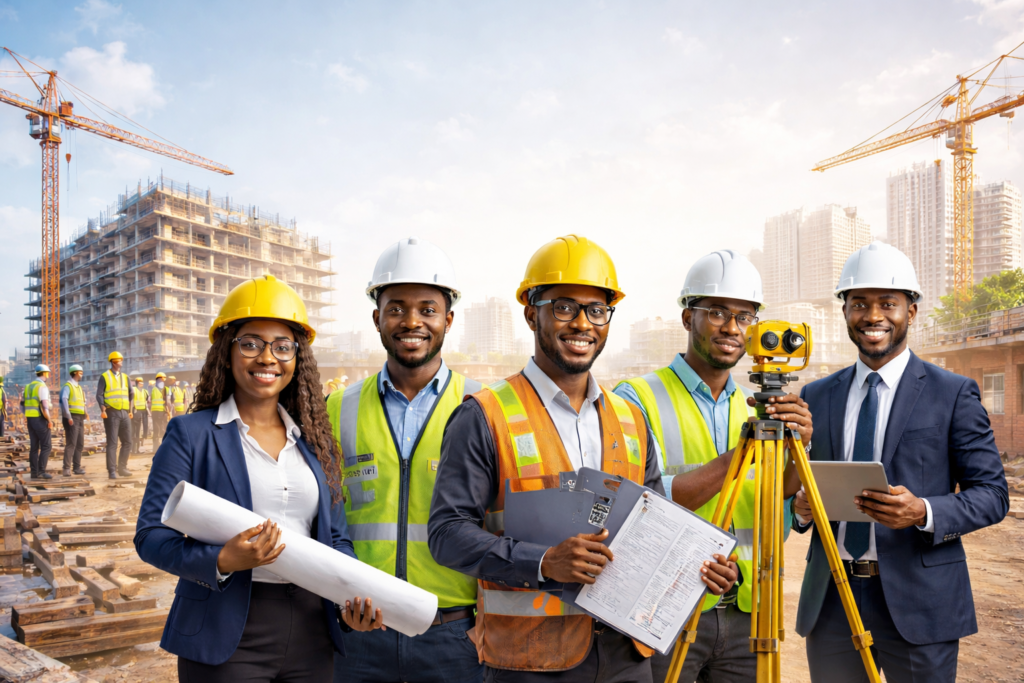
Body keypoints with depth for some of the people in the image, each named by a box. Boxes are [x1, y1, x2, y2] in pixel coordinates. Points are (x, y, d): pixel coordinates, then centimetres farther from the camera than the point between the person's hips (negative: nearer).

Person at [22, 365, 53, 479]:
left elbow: (23, 403, 19)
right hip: (40, 420, -8)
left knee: (34, 447, 9)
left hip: (31, 419, 9)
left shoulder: (29, 386, 13)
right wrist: (50, 421, -15)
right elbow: (45, 406, -23)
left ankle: (34, 472, 8)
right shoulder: (43, 387, -15)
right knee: (46, 446, -4)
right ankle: (41, 471, -8)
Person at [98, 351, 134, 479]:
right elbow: (99, 395, -5)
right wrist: (103, 410, -18)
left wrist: (130, 409, 16)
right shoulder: (104, 377, 0)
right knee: (112, 443, -6)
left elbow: (131, 393, 20)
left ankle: (122, 468, 14)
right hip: (111, 413, -5)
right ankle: (112, 471, -3)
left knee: (127, 442, 5)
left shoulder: (125, 377, 14)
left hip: (125, 413, 5)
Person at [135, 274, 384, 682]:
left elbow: (334, 537, 11)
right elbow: (151, 535, -6)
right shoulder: (191, 434, -2)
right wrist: (223, 561, -22)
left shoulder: (314, 439, 9)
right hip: (227, 638, -3)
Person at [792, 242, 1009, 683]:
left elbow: (993, 494, -2)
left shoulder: (954, 393, -1)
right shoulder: (817, 396, 8)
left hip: (917, 601, -2)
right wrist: (800, 507, -8)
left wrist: (924, 512, -20)